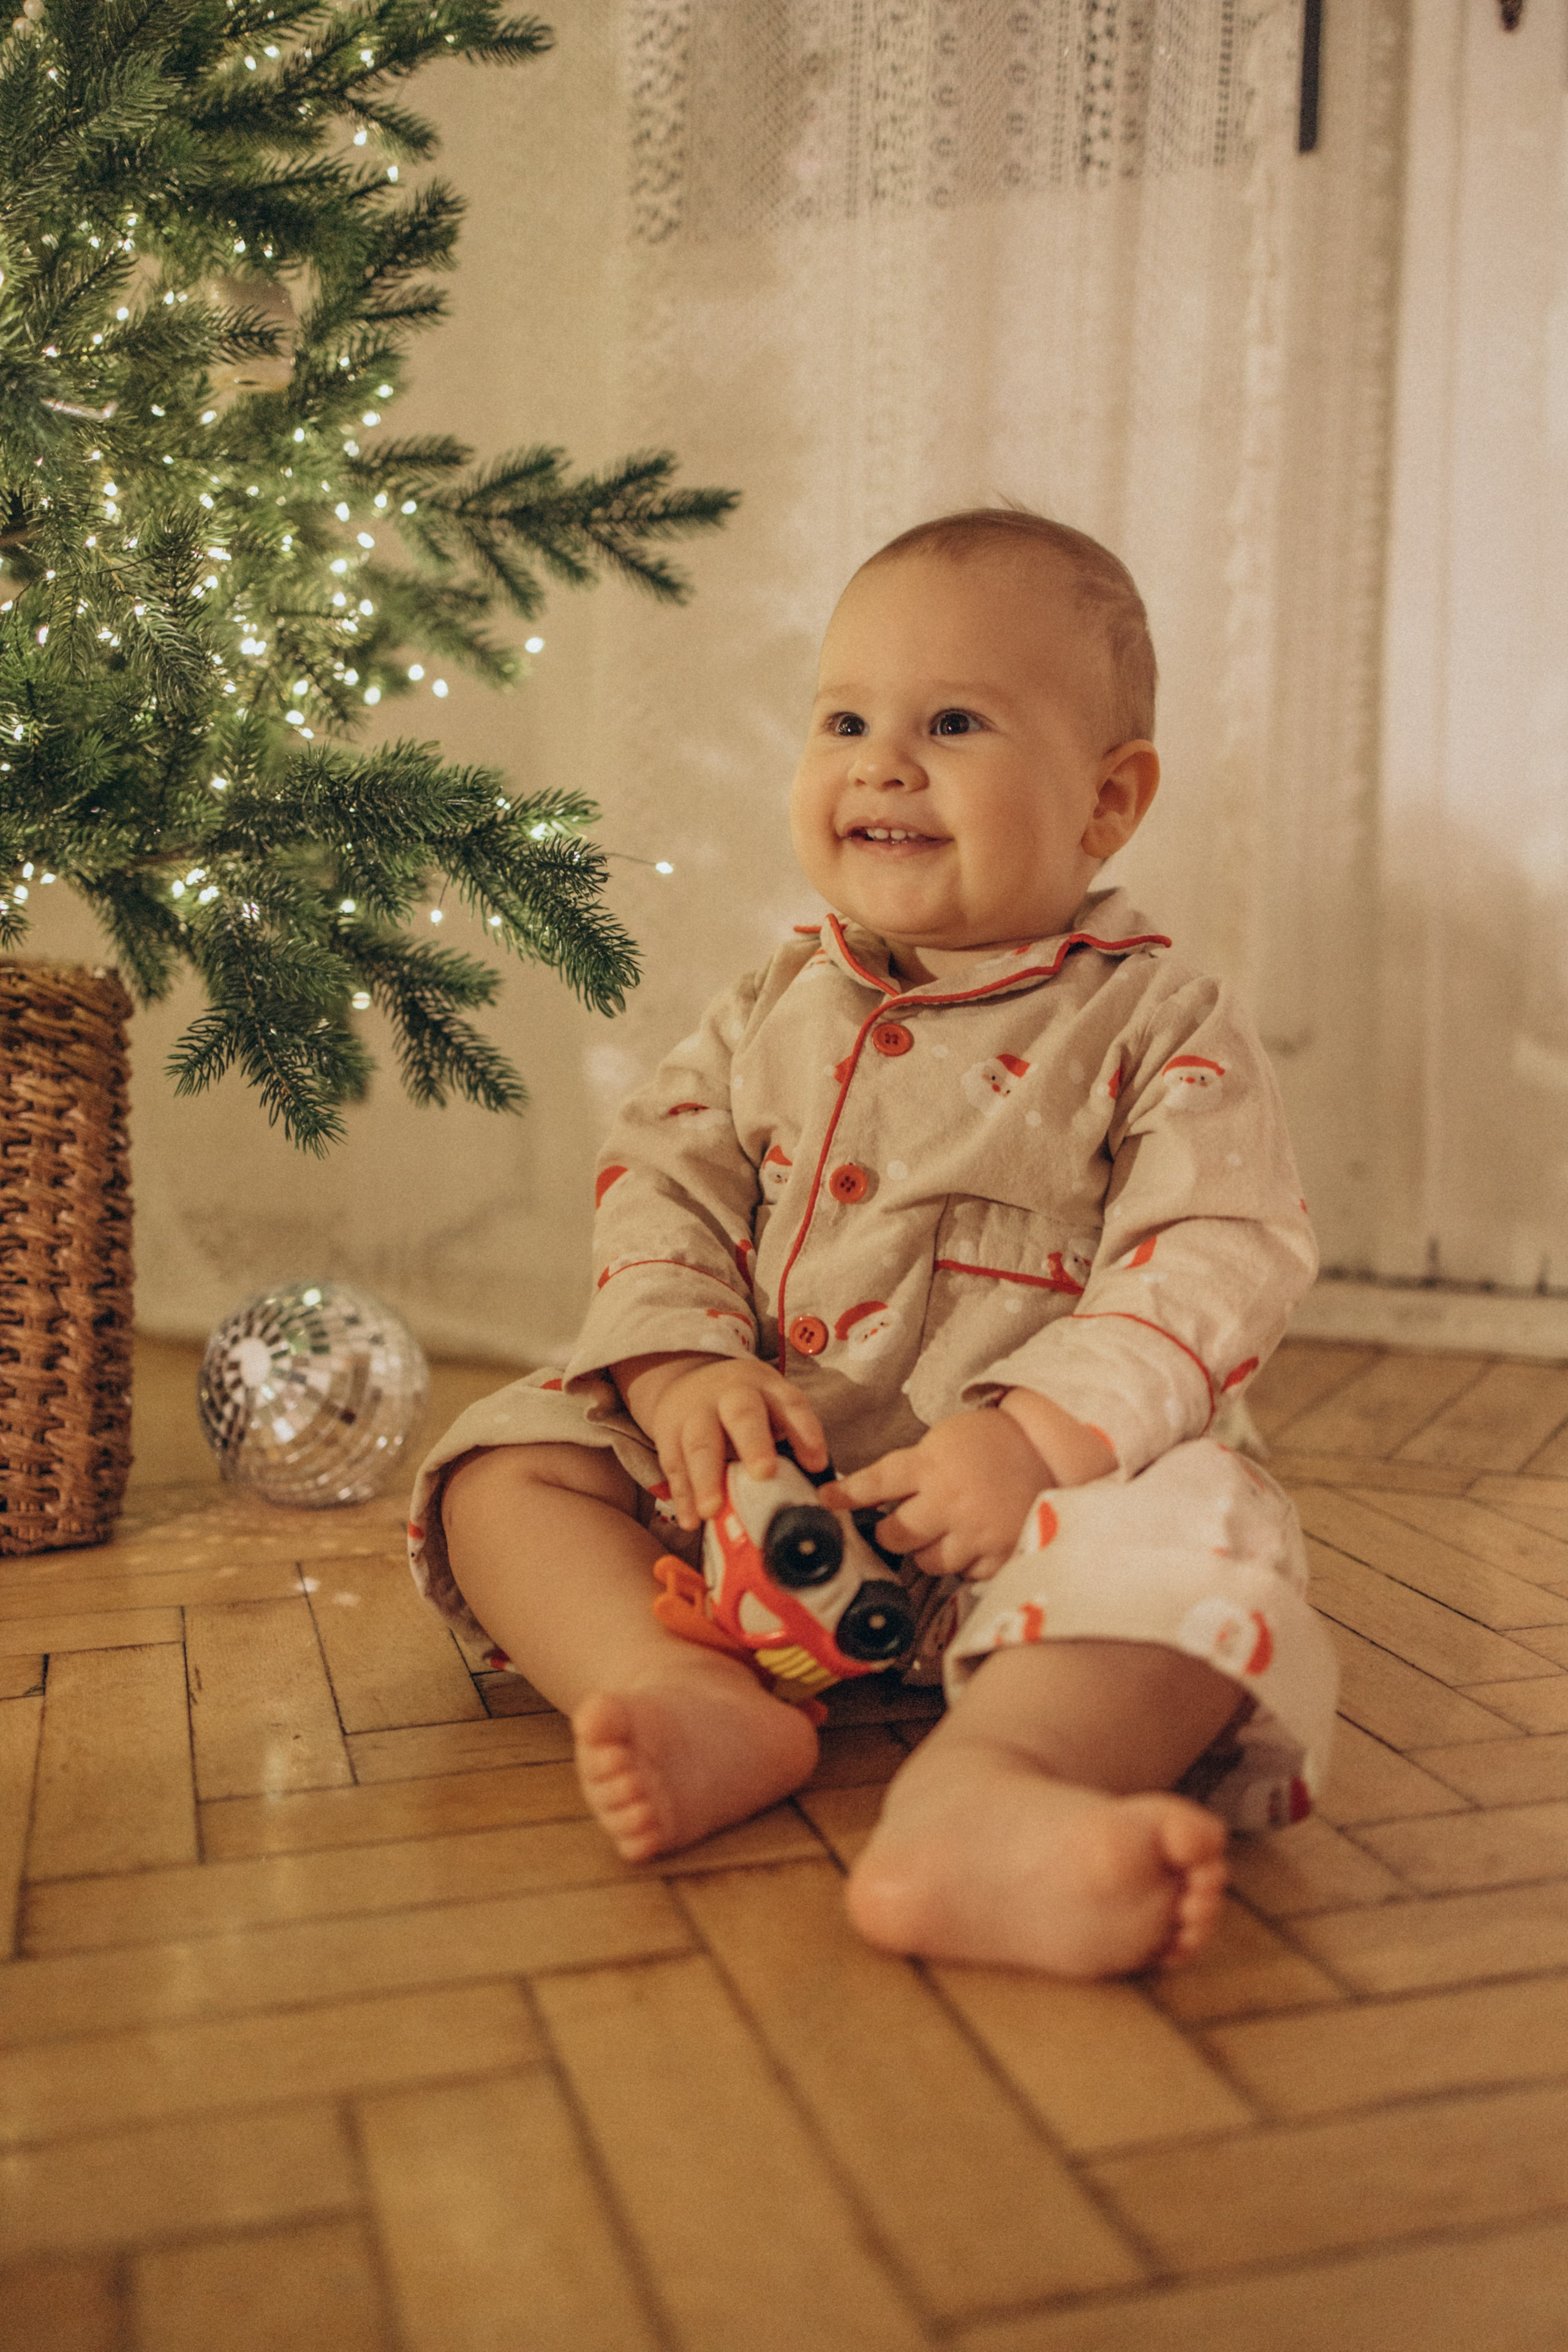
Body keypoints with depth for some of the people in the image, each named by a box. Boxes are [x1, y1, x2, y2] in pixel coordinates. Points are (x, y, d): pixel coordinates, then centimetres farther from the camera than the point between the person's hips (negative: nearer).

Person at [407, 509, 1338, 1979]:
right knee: (507, 1461, -9)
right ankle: (689, 1693, -32)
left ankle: (988, 1781, -56)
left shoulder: (1156, 1027, -3)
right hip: (755, 1475, 5)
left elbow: (1214, 1262, -13)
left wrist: (1037, 1433, -27)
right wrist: (687, 1366, -14)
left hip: (1031, 1488, -4)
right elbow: (658, 1183, 7)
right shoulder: (773, 1013, 11)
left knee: (1189, 1540, -33)